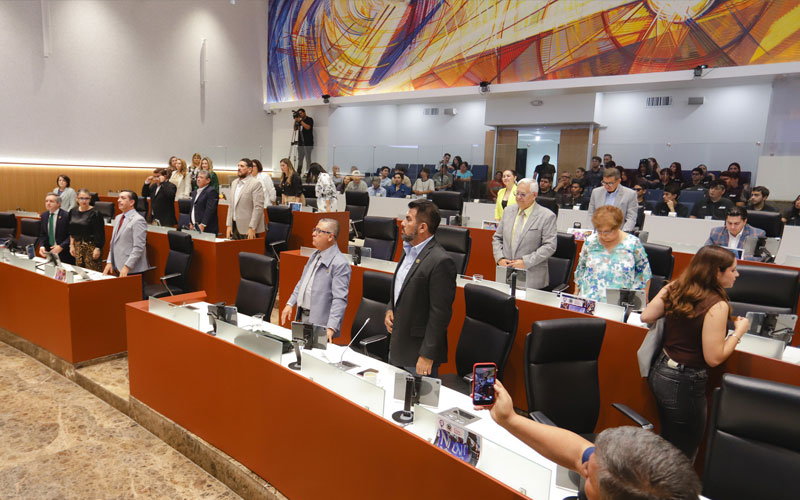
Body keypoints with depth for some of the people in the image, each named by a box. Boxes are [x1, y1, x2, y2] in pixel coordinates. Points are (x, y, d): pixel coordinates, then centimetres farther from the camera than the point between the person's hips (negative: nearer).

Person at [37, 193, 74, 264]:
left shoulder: (66, 215, -13)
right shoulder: (43, 215, 7)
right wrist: (42, 246, -5)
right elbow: (42, 234, 11)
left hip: (64, 252, -5)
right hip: (48, 251, 5)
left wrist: (61, 246, -20)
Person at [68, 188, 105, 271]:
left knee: (93, 272, -8)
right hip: (78, 245, 6)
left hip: (91, 245, -6)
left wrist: (98, 248, -16)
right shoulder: (73, 212, 10)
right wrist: (72, 245, 13)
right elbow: (72, 231, 17)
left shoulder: (95, 213, -11)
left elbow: (99, 233, -12)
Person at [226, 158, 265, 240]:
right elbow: (231, 206, 17)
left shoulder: (256, 184, -9)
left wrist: (252, 228, -17)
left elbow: (258, 207, -14)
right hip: (234, 227, 7)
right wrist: (229, 225, 10)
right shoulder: (234, 183, 14)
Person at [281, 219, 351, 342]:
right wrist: (290, 304, 14)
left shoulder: (340, 264, -19)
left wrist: (331, 328, -28)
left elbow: (340, 299, -23)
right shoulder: (315, 255, 10)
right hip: (302, 316, 8)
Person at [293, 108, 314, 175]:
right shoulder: (300, 120, 18)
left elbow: (308, 127, -16)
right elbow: (295, 128, 17)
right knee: (300, 159, 7)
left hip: (308, 143, -7)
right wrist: (295, 121, 3)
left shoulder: (309, 119, 0)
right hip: (300, 143, 7)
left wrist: (300, 121, -12)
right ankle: (298, 172, 10)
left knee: (308, 159, -9)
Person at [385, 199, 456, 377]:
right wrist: (390, 309, 3)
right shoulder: (408, 250, 7)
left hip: (419, 352, -9)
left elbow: (440, 314, -21)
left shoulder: (441, 262, -22)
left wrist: (427, 356, -19)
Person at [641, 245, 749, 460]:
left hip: (659, 371, 7)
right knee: (683, 452, 11)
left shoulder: (674, 288, -2)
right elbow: (714, 358, -19)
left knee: (667, 441, 24)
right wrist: (739, 331, -7)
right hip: (684, 384, -7)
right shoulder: (717, 305, -21)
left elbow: (646, 317, 4)